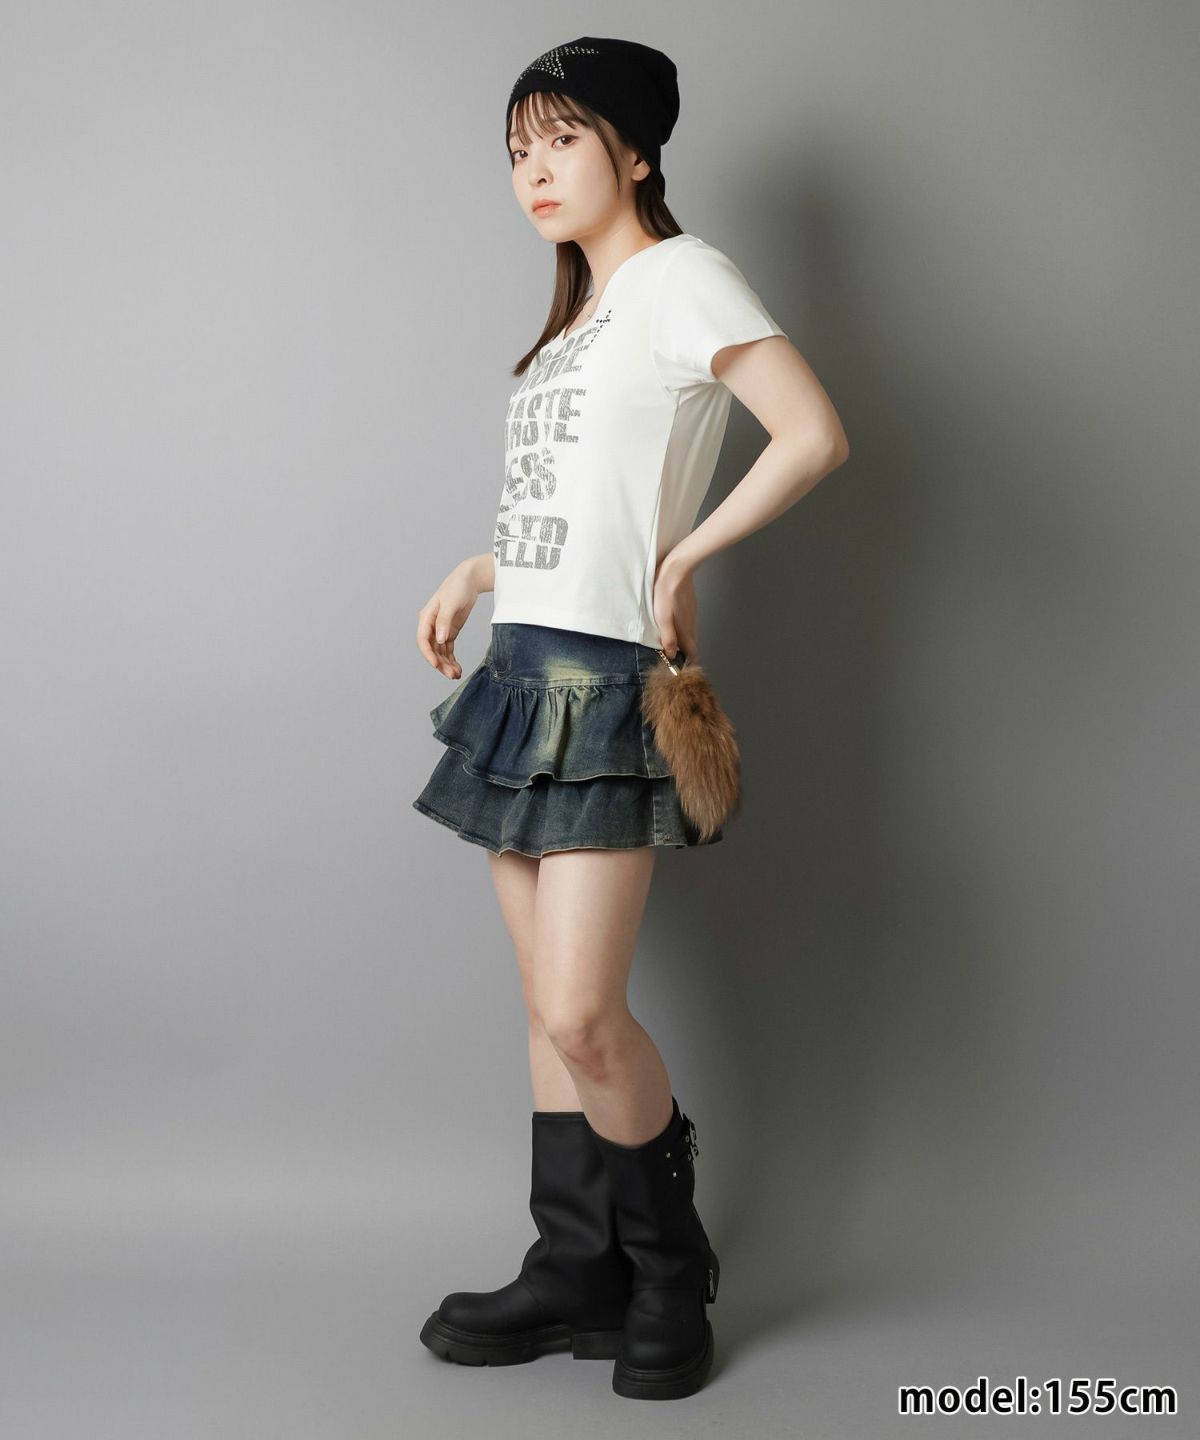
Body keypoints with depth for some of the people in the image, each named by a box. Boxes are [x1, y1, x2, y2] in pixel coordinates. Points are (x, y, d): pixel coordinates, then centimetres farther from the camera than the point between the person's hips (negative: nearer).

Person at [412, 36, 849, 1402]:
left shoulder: (679, 275, -3)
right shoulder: (576, 316, 21)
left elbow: (813, 435, -16)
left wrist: (681, 558, -11)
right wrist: (477, 571, 14)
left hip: (603, 677, -8)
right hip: (522, 670, 8)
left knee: (581, 1015, -10)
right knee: (551, 1007, 9)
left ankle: (670, 1269, 12)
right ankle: (575, 1273, 20)